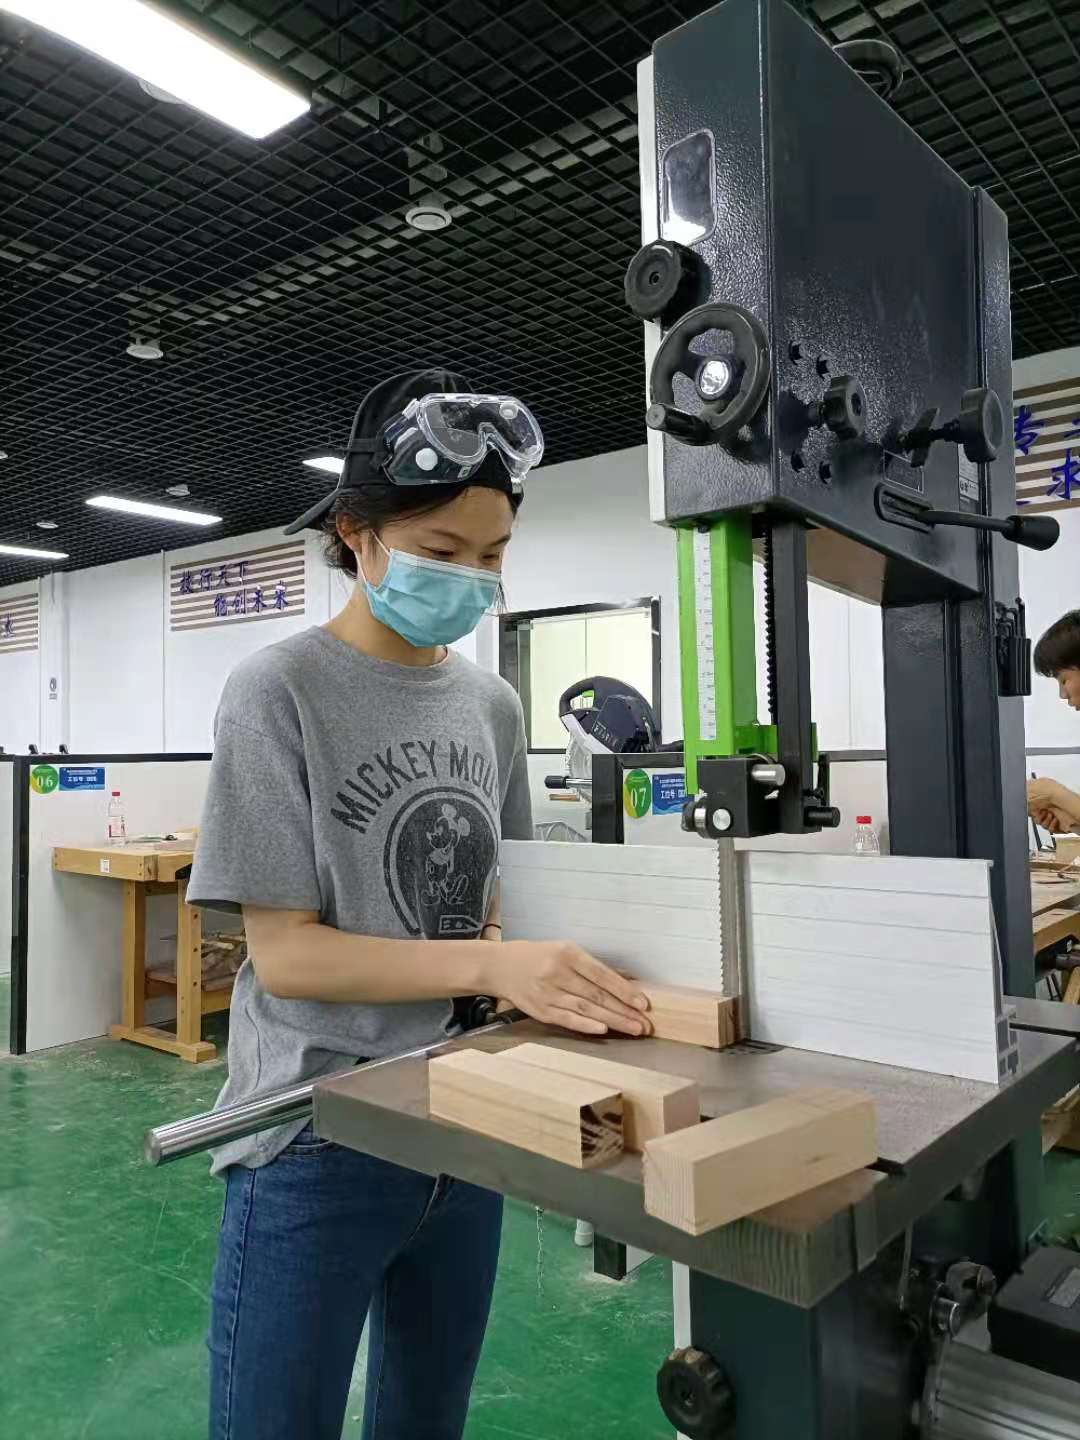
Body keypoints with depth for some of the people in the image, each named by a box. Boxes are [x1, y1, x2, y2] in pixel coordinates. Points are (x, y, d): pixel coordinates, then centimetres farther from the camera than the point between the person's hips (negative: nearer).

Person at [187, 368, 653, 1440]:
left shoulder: (491, 704, 4)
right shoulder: (280, 691, -13)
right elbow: (282, 952, -16)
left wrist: (557, 966, -12)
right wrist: (489, 966, -28)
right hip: (317, 1141, -5)